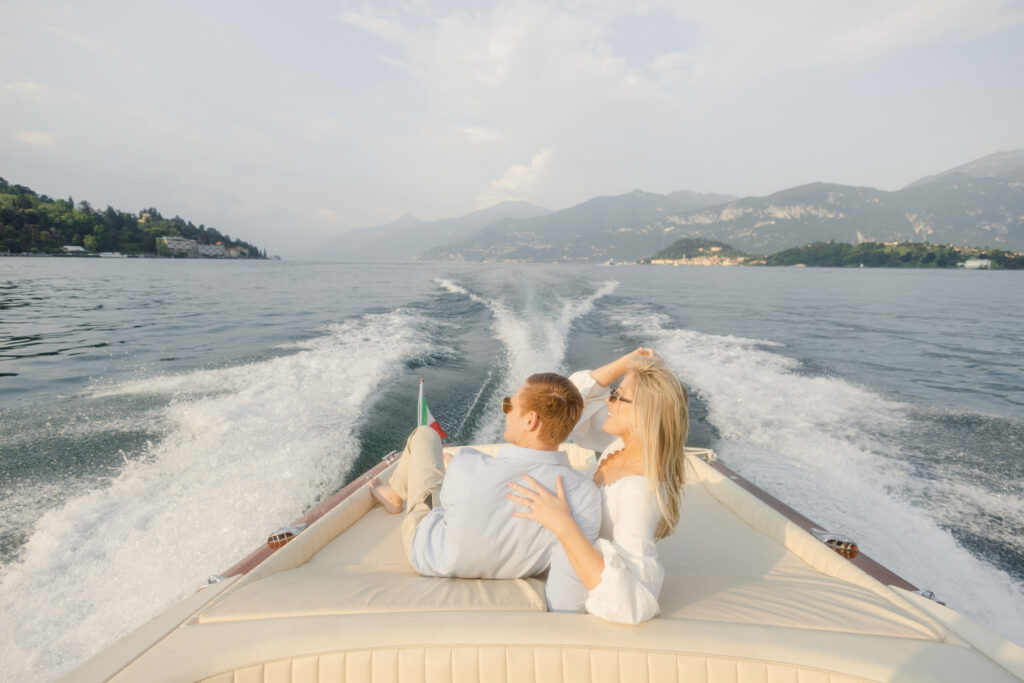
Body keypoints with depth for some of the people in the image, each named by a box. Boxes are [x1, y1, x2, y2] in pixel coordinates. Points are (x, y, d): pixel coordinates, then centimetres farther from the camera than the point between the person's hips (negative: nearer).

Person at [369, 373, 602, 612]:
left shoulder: (467, 466, -38)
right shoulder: (583, 494, -37)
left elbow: (450, 498, -13)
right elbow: (568, 600, -33)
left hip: (431, 560, -2)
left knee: (426, 434, 15)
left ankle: (395, 494, 46)